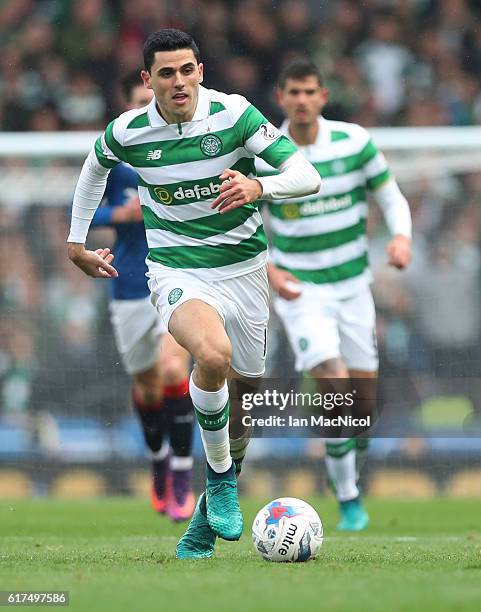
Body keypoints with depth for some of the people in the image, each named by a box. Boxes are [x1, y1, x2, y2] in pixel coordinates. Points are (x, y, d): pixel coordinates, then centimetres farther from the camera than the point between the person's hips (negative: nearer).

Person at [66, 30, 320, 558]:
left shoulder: (234, 113, -13)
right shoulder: (127, 132, -7)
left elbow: (307, 176, -18)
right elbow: (94, 167, 18)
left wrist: (257, 187, -37)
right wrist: (76, 243, 21)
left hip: (243, 267, 2)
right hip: (177, 272, -2)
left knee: (243, 389, 9)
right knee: (213, 355, -33)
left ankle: (210, 514, 31)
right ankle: (220, 478, -13)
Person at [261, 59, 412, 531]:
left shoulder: (354, 141, -5)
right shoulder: (263, 156, -8)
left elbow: (391, 196, 4)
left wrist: (401, 237, -17)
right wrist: (267, 269, -13)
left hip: (353, 284, 3)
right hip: (300, 290, -3)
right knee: (334, 381, -22)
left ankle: (351, 481, 32)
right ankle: (348, 501, -10)